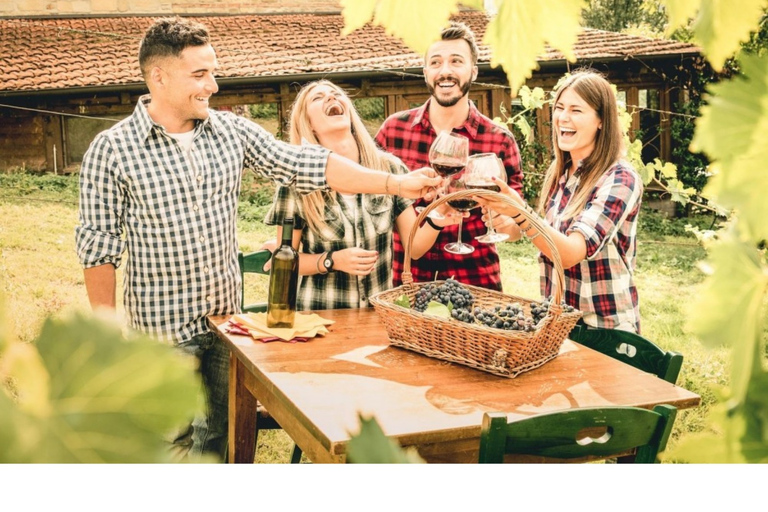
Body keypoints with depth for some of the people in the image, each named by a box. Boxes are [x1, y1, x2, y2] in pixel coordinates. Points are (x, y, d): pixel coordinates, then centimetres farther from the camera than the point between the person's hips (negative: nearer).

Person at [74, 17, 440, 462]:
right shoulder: (112, 150, -11)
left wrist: (397, 184, -7)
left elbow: (307, 166, 0)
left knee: (219, 434, 17)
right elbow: (99, 246, -8)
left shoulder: (233, 131, 0)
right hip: (161, 326, -4)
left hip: (226, 317, 5)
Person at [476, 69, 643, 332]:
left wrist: (521, 213, -42)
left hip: (604, 330, -6)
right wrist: (507, 224, -8)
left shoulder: (620, 179, -16)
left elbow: (571, 253, -27)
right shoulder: (557, 174, 3)